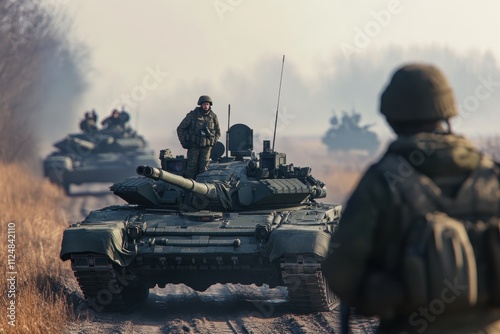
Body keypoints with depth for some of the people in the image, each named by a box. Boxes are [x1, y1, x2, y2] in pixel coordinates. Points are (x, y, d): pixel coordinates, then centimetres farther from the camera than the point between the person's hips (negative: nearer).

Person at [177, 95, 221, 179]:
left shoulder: (213, 117, 3)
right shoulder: (192, 115, -5)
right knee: (191, 169, -3)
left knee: (203, 169, -2)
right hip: (193, 146, -2)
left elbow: (218, 132, 20)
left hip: (206, 147, 2)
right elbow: (180, 128, 3)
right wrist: (183, 142, -3)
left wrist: (213, 142, 6)